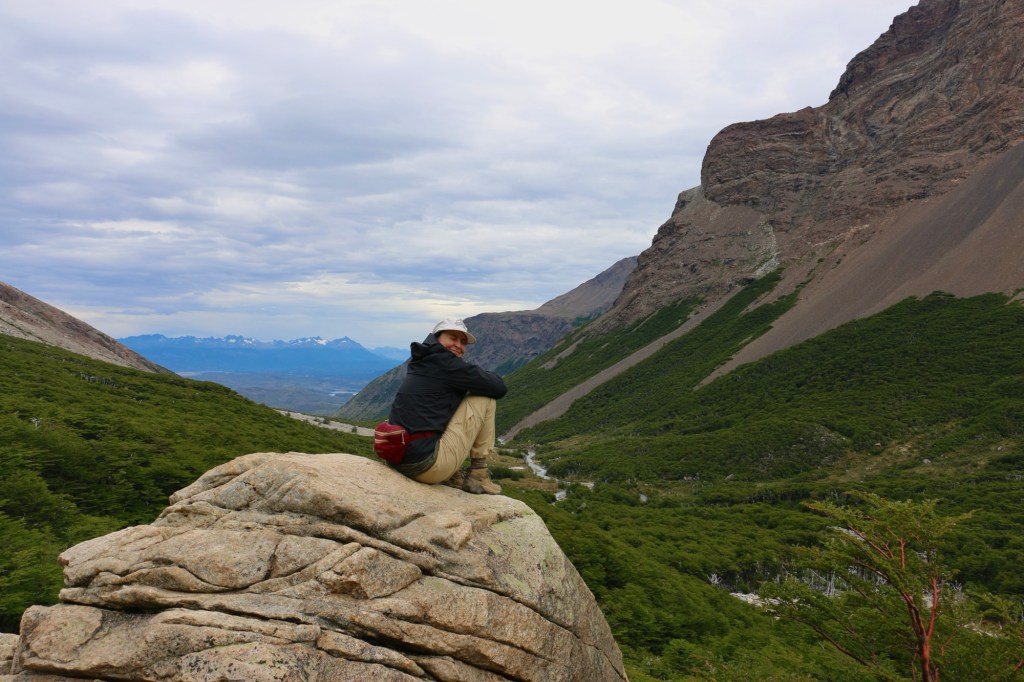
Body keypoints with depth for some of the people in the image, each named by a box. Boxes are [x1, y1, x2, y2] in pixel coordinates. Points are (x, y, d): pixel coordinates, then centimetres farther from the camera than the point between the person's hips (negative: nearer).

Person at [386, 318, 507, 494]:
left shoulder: (420, 364, 20)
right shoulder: (444, 362, -5)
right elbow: (499, 388, -4)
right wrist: (481, 374, 19)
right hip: (427, 465, -9)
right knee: (485, 397, 3)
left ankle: (453, 476, 19)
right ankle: (478, 474, 9)